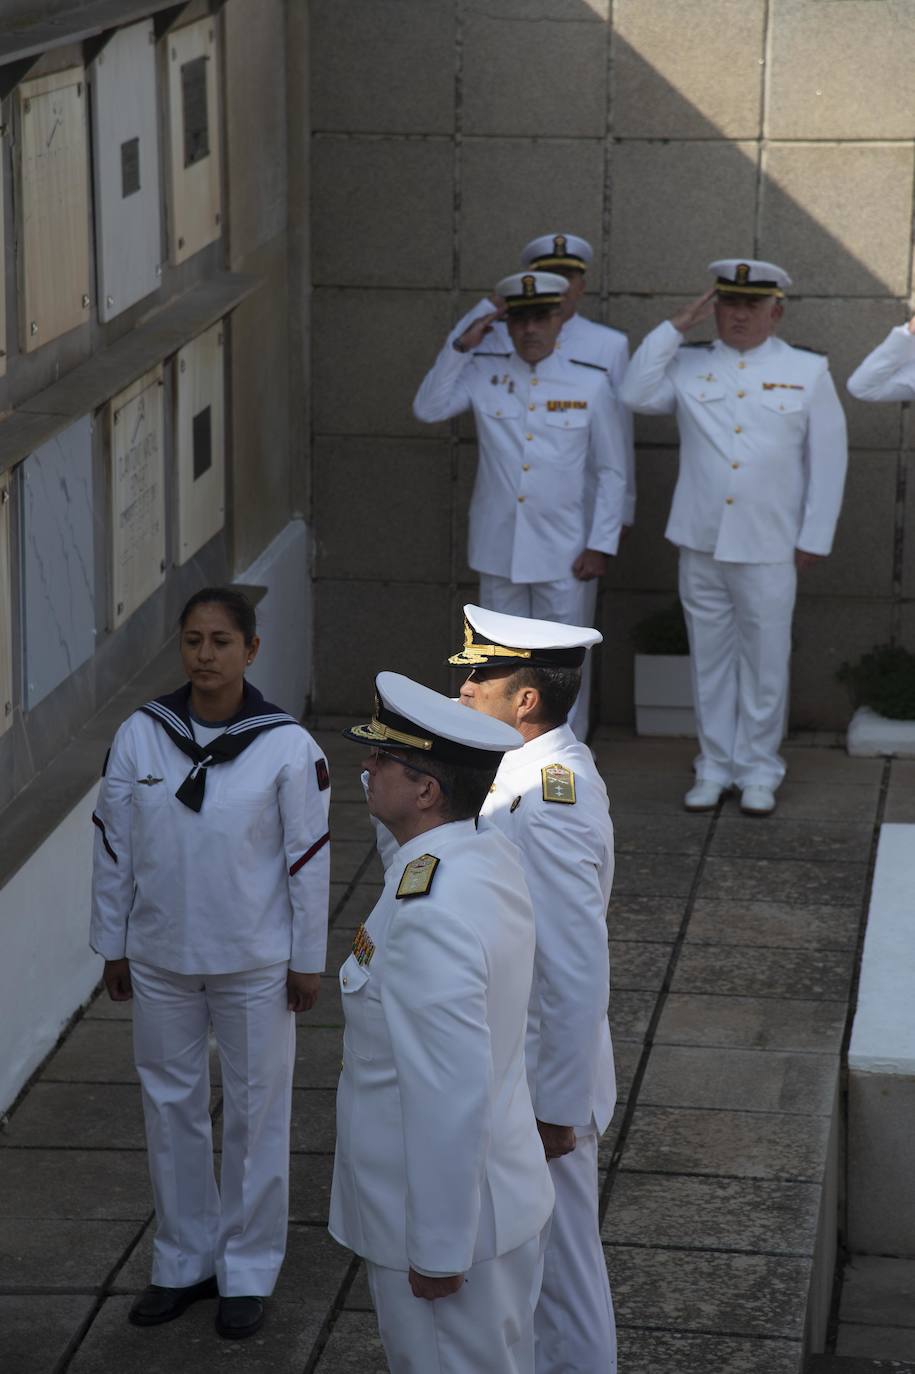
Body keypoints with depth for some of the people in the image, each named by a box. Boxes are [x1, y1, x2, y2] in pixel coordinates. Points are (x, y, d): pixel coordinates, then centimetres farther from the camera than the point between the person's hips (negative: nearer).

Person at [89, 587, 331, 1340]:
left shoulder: (288, 747, -14)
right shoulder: (140, 736, -8)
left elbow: (309, 858, -7)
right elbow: (114, 847, 1)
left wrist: (308, 959, -4)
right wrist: (113, 945, 5)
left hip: (255, 964, -2)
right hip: (161, 959, 3)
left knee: (256, 1113, 9)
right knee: (171, 1107, 15)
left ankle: (248, 1270, 26)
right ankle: (184, 1260, 32)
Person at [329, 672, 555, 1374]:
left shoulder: (430, 916, -30)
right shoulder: (492, 856, 0)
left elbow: (452, 1097, -29)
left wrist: (438, 1249, -21)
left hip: (443, 1217, -9)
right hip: (505, 1194, 9)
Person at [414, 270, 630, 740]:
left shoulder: (590, 384, -3)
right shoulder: (483, 374, 3)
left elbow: (612, 470, 0)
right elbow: (427, 409, -2)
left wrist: (601, 544, -5)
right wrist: (460, 348, -7)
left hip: (563, 551, -2)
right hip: (499, 547, 2)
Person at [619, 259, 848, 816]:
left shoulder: (808, 371, 3)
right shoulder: (690, 365, 7)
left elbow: (828, 458, 2)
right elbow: (636, 394, -9)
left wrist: (814, 537, -2)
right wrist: (676, 327, -6)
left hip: (768, 547, -2)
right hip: (700, 542, 2)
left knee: (765, 663, 3)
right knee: (711, 660, 9)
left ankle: (759, 772, 15)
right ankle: (714, 767, 19)